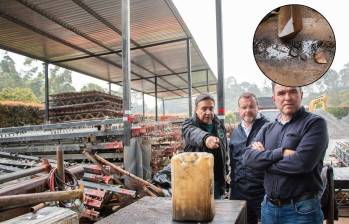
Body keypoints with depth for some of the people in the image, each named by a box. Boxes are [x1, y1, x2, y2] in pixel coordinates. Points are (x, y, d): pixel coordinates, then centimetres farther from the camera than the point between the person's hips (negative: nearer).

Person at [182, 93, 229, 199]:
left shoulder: (219, 125, 8)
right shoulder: (189, 124, -7)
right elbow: (194, 134, -32)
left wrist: (226, 170, 11)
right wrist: (206, 138, -53)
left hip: (217, 179, 4)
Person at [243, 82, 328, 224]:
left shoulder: (315, 123, -8)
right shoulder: (267, 129, 7)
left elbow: (302, 163, -21)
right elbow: (248, 158, -7)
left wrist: (263, 158, -9)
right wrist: (280, 153, -20)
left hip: (301, 209, -4)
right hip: (268, 206, 5)